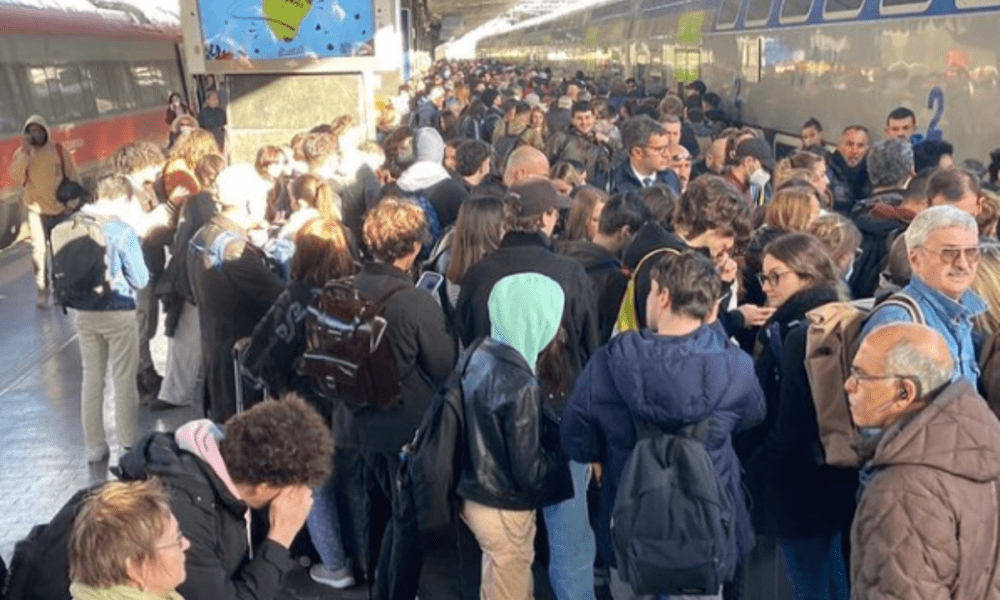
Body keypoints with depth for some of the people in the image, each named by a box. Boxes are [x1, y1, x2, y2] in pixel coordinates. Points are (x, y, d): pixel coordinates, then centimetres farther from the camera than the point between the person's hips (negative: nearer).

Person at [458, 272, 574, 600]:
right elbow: (530, 472, -22)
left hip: (477, 496, 7)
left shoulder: (481, 353, -4)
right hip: (504, 510, -7)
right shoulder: (520, 386, -28)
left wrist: (553, 432, 6)